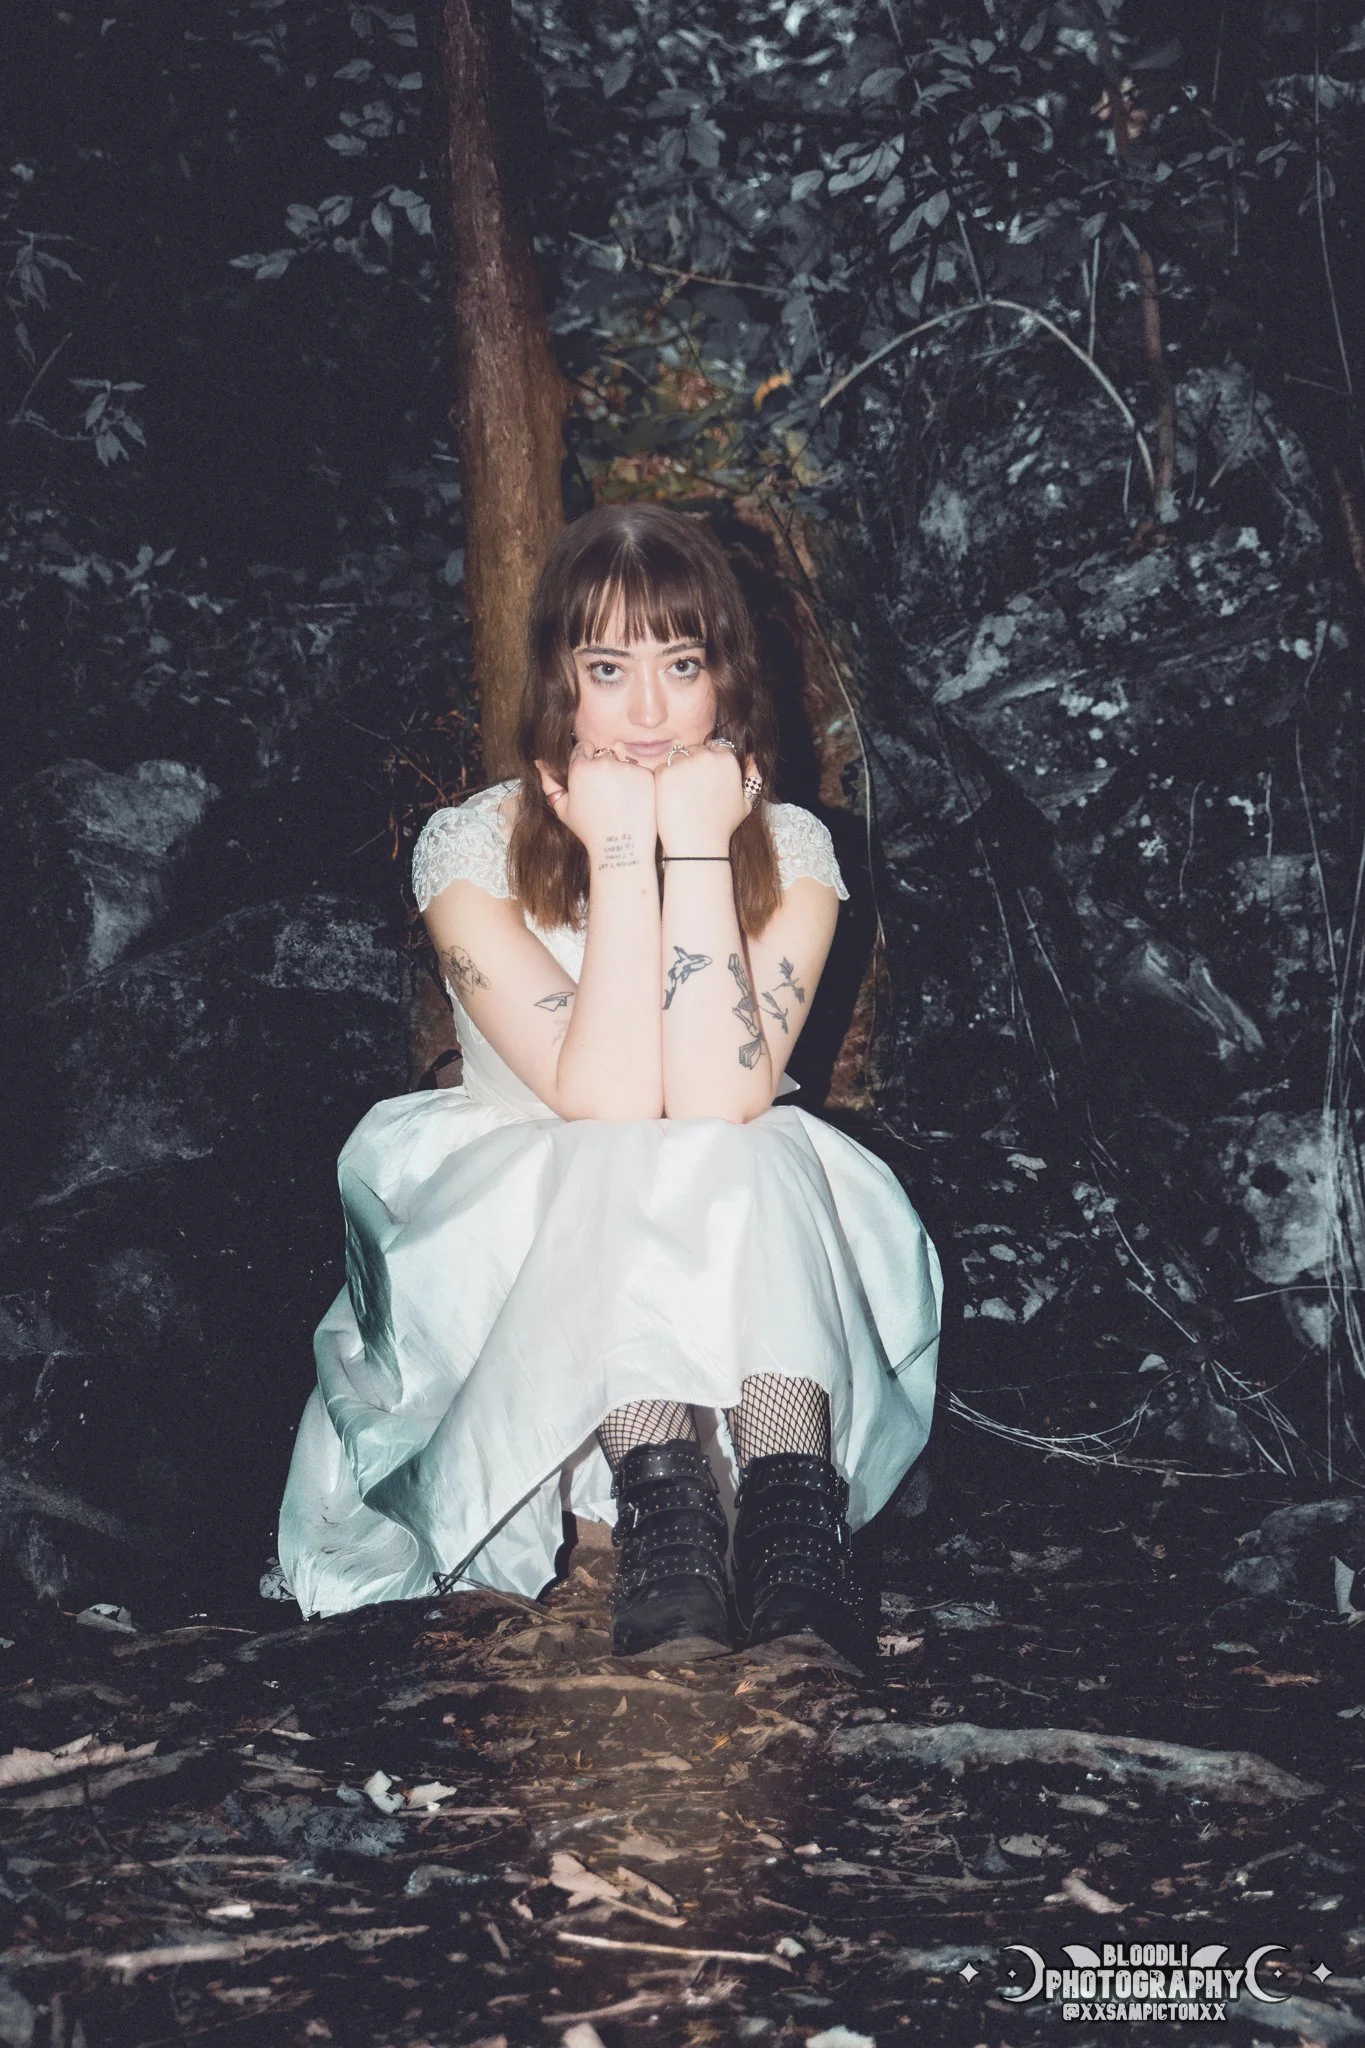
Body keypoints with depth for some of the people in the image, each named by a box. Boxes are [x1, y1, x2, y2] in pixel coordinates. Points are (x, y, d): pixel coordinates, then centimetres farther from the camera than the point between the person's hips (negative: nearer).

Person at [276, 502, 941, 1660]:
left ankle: (795, 1520, -42)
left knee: (742, 1157, -31)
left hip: (749, 1291, 1)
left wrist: (698, 847, -21)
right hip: (528, 1255, -1)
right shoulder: (474, 847, -9)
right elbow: (606, 1108, -22)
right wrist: (625, 856, -23)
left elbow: (724, 1102, -22)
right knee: (625, 1170, -32)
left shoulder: (790, 848, -5)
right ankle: (661, 1513, -40)